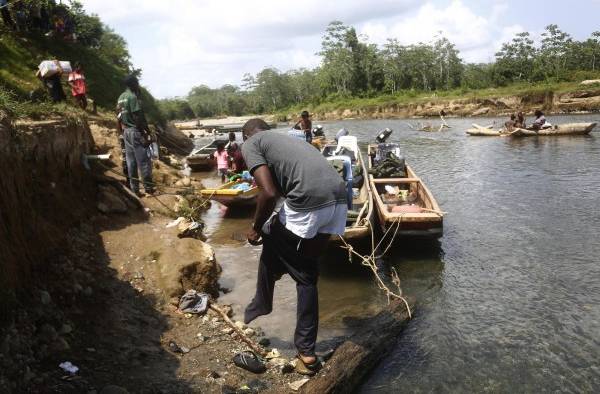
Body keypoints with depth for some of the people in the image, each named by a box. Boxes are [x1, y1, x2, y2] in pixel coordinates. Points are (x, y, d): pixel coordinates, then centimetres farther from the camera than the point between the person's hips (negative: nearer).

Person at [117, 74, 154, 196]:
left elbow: (120, 116, 15)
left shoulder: (121, 97, 13)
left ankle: (135, 189, 13)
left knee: (131, 161, 9)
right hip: (135, 131, -9)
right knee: (144, 160, -3)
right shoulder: (132, 97, -14)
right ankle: (148, 187, 2)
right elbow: (137, 117, -19)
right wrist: (145, 134, -17)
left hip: (126, 131, 9)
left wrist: (123, 131, 21)